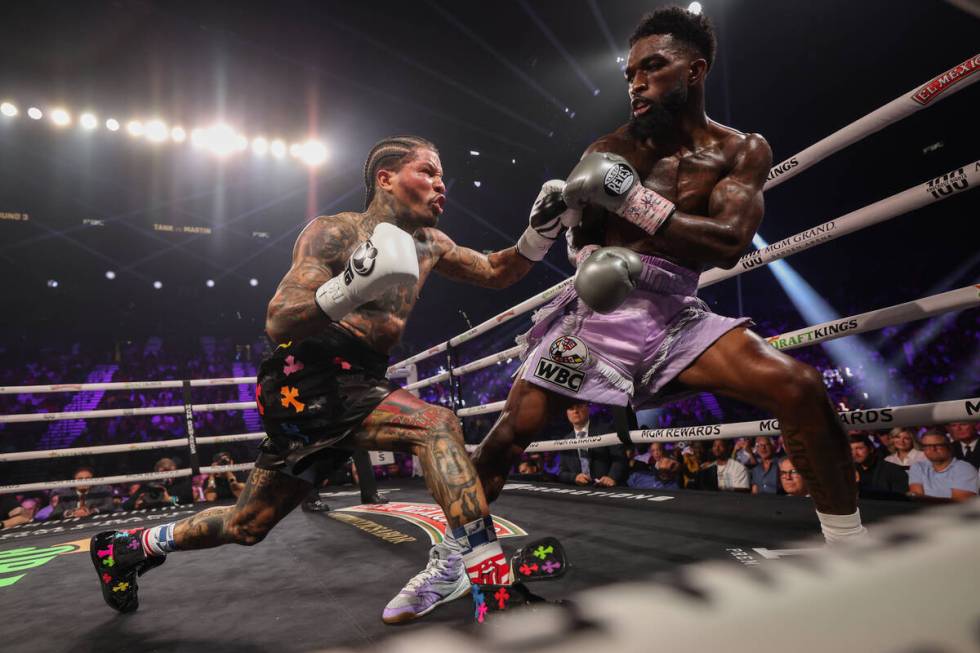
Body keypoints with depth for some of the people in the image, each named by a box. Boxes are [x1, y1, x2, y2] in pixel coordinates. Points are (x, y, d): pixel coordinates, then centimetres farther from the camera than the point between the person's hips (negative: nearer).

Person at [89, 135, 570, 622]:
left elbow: (496, 274, 19)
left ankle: (131, 546, 40)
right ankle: (484, 563, -25)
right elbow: (277, 323, -17)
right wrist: (346, 289, -35)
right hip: (306, 381, -8)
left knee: (247, 525, 19)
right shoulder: (334, 233, -9)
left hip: (354, 385, 8)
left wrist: (538, 234, 1)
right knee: (436, 425, -26)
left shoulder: (428, 244, 13)